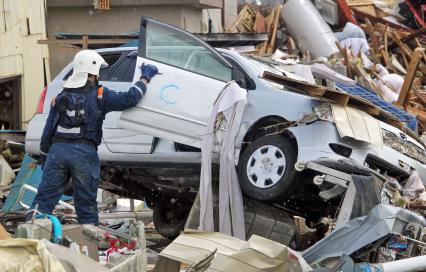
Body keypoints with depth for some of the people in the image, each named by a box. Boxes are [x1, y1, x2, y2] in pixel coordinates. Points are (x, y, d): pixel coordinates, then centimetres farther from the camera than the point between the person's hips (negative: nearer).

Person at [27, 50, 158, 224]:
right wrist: (145, 77, 11)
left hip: (57, 150, 3)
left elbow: (47, 133, 15)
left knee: (44, 196, 4)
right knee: (86, 202, 5)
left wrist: (44, 158, 22)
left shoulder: (60, 98, 15)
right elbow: (130, 99, -3)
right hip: (84, 152, -3)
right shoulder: (98, 95, 2)